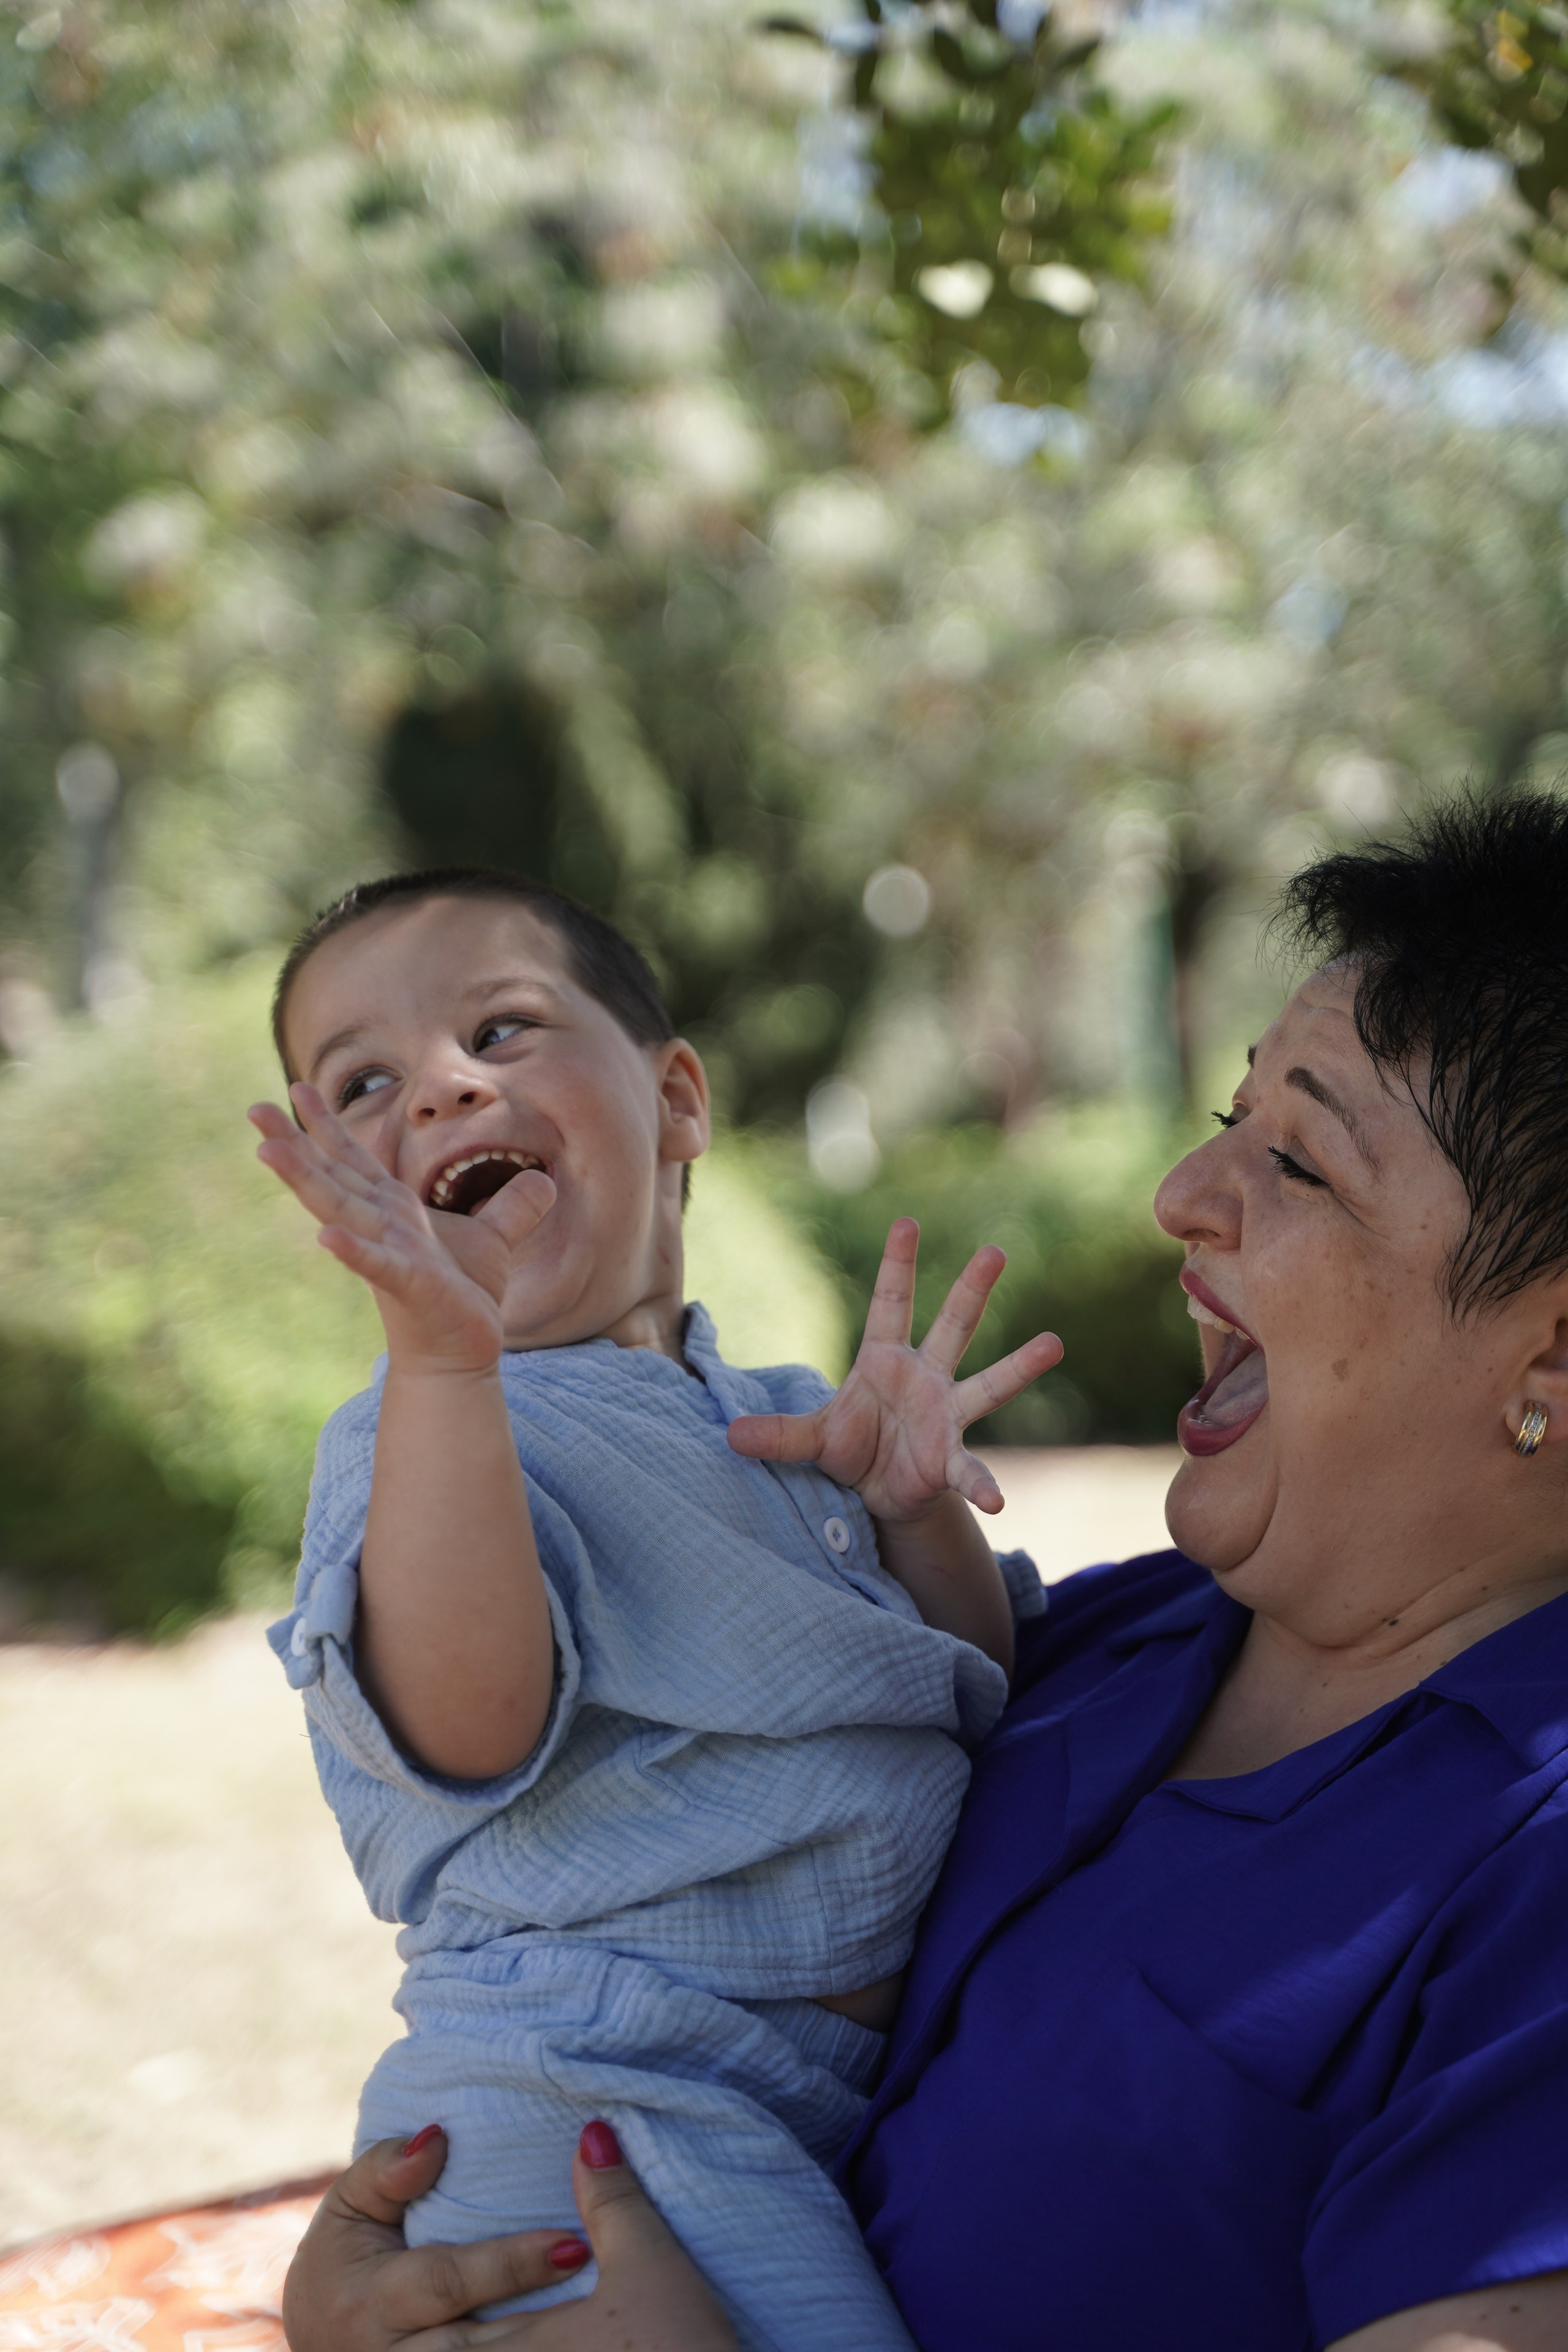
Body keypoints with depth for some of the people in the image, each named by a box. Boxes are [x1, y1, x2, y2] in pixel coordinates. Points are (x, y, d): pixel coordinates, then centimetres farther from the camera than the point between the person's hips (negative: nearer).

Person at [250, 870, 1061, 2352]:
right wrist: (444, 1351, -31)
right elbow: (470, 1728, -25)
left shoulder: (796, 1422, 15)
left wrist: (920, 1509, -5)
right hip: (595, 2105, -7)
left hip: (870, 2090, 7)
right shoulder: (418, 1437, -6)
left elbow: (984, 1708, 14)